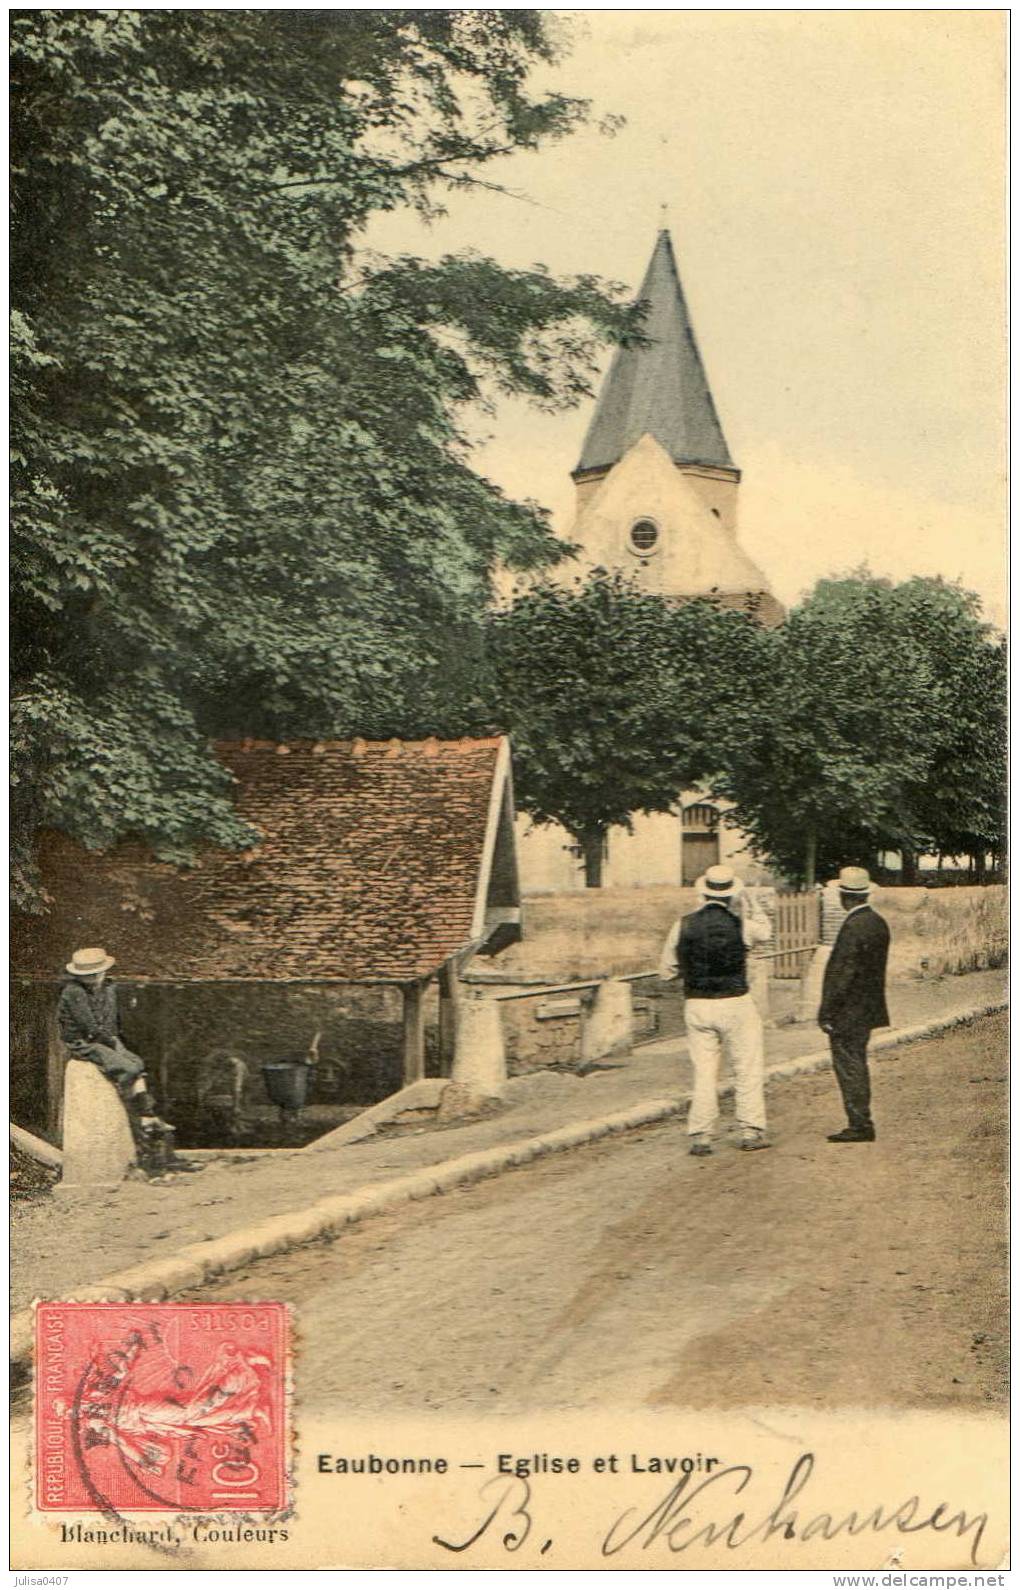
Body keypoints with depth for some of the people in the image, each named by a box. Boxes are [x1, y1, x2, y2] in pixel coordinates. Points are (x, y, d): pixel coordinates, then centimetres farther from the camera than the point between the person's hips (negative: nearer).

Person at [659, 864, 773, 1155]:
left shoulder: (683, 926, -3)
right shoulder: (739, 924, -8)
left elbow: (666, 970, 4)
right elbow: (765, 931, 16)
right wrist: (750, 902, 23)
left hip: (696, 1005, 2)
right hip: (735, 1003, -2)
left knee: (704, 1071, 8)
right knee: (748, 1069, 10)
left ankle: (700, 1136, 7)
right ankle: (750, 1131, 11)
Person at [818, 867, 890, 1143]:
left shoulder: (853, 927, -21)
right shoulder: (878, 922, 7)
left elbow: (842, 974, -21)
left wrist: (826, 1013, -16)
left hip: (848, 1013, -9)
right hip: (869, 1007, 9)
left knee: (848, 1066, -1)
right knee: (857, 1065, 17)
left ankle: (860, 1125, 2)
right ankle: (862, 1124, 23)